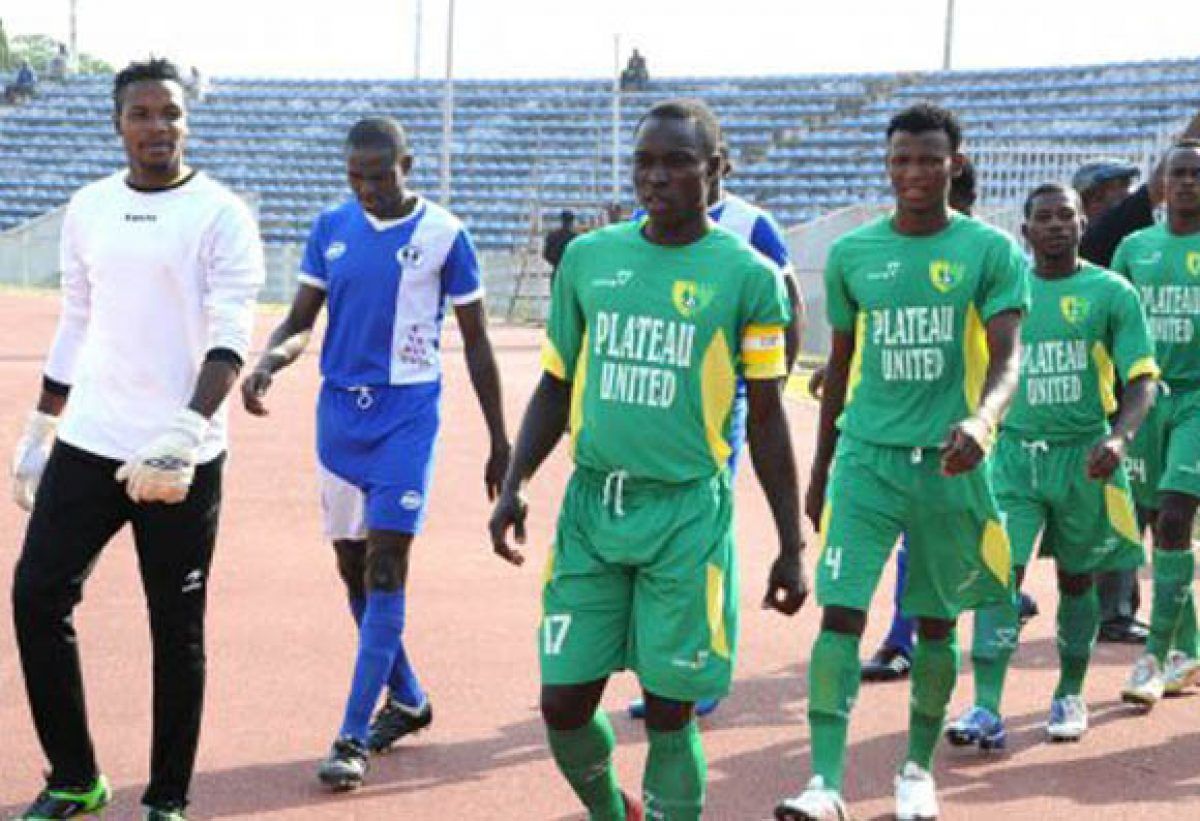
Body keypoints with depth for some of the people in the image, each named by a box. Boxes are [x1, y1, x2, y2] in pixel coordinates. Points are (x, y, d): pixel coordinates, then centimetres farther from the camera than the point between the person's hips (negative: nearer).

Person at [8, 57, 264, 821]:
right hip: (88, 444, 5)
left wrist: (184, 431, -30)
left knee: (177, 628, 2)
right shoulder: (88, 208, 10)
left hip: (182, 460, -5)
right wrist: (37, 434, 19)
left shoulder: (220, 214, -6)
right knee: (38, 595, -1)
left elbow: (230, 335, -16)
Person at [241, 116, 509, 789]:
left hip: (408, 413, -5)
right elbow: (302, 321, 9)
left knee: (386, 569, -11)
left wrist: (500, 441, 2)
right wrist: (269, 360, -15)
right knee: (354, 566, 11)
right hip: (341, 408, 5)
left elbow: (477, 342, 1)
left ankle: (354, 737, -9)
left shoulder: (445, 234, -6)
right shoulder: (331, 228, 5)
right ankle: (407, 701, 29)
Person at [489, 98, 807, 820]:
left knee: (670, 712, 0)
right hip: (591, 504, 3)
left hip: (687, 514, -3)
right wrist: (515, 483, 2)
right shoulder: (588, 258, 7)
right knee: (565, 702, 4)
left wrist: (792, 547, 0)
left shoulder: (748, 277, -2)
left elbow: (767, 418, 1)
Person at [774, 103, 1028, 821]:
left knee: (936, 622, 10)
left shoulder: (992, 252, -2)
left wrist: (983, 420, -32)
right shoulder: (851, 254, 6)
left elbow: (1006, 358, -11)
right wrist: (821, 468, 17)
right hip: (866, 458, 1)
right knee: (842, 613, -11)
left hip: (951, 463, -1)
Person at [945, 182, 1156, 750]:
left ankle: (1071, 696, 29)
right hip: (1014, 452, 1)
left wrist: (1119, 437, -23)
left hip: (1084, 457, -1)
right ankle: (986, 711, -16)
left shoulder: (1110, 292, -2)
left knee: (1077, 577, 12)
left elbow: (1142, 379, -6)